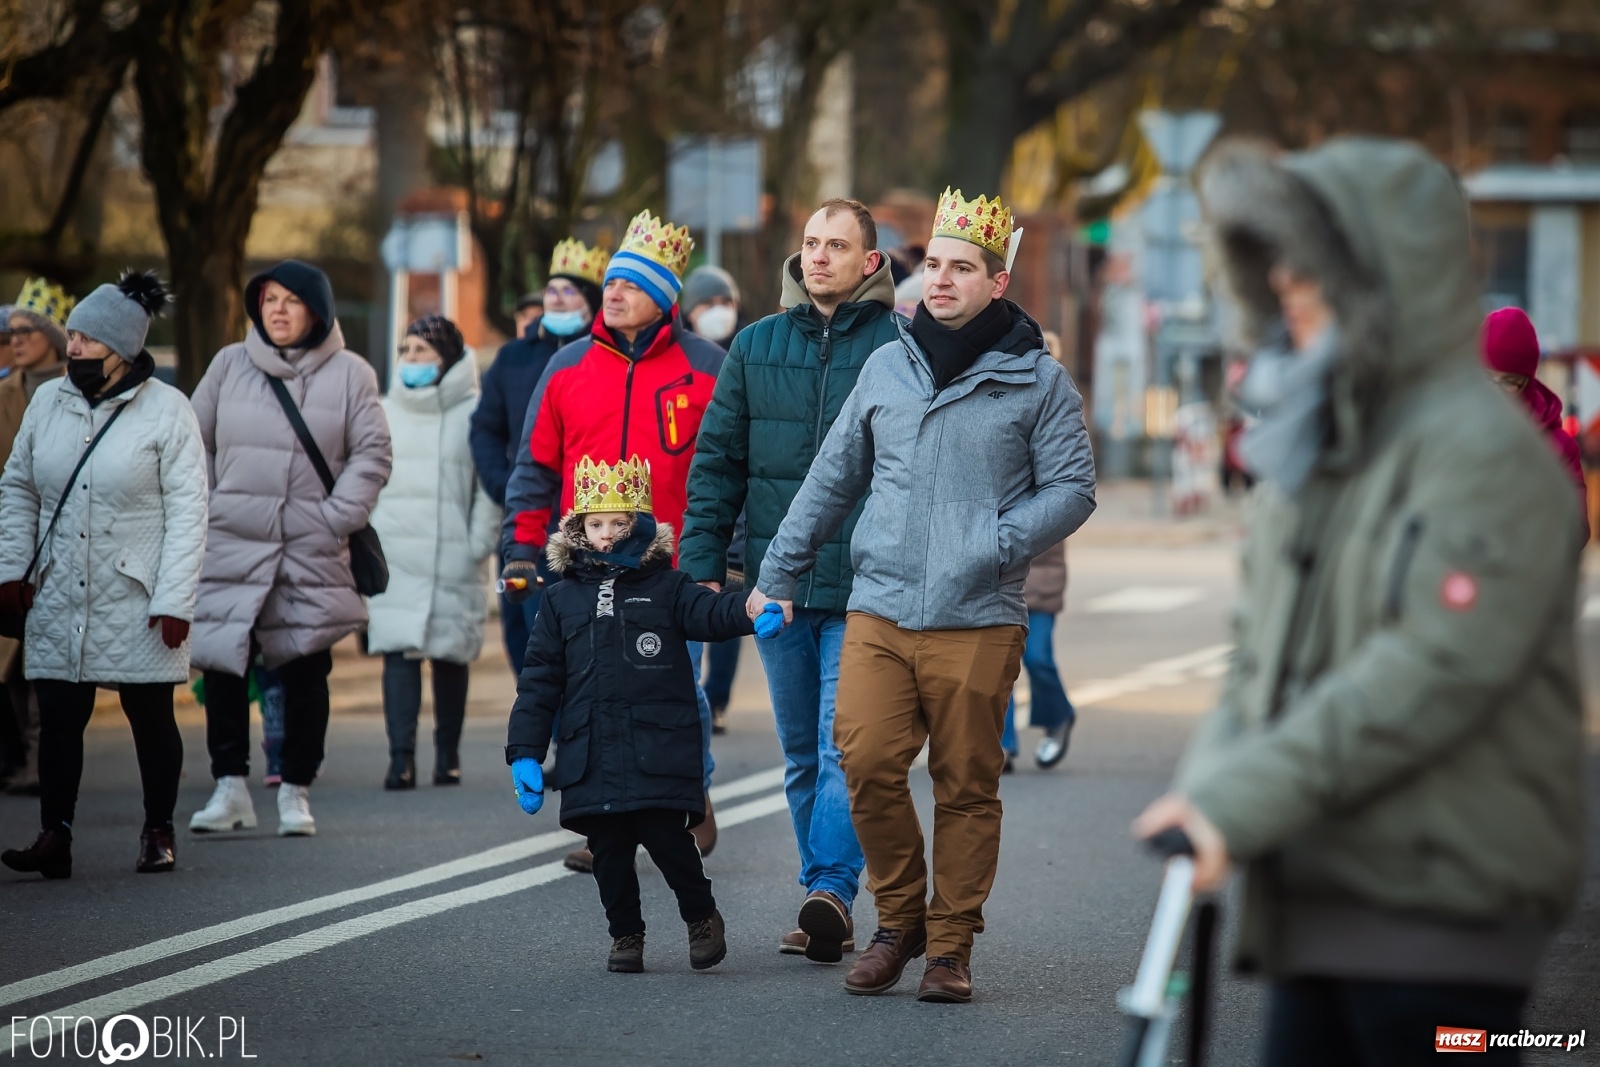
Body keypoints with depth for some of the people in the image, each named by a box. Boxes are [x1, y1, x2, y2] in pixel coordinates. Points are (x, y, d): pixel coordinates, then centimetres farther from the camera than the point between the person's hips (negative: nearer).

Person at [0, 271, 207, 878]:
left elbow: (186, 511, -8)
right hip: (58, 599, 3)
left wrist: (174, 600, -13)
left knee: (151, 717, 6)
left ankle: (159, 833, 20)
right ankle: (54, 838, -2)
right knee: (58, 718, -2)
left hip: (137, 600, -3)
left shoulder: (167, 411, -7)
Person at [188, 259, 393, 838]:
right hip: (229, 547, 1)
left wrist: (337, 517, -8)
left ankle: (296, 791, 11)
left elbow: (371, 454, 1)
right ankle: (231, 786, 2)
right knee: (222, 664, -4)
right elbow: (194, 441, 12)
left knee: (305, 672, 2)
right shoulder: (229, 364, 8)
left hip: (313, 553, -1)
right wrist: (202, 508, 2)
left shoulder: (350, 374, 3)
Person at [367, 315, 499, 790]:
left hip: (452, 559, -2)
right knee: (398, 652, -9)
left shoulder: (473, 412, 1)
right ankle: (401, 758, -13)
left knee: (450, 655, 5)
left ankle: (448, 755, 16)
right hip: (395, 557, 2)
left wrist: (479, 544, -8)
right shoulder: (384, 412, 13)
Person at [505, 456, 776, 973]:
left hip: (660, 750, -3)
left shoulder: (666, 588, 6)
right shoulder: (562, 600, 12)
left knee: (667, 837, -9)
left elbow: (711, 613, -10)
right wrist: (525, 753, 4)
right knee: (609, 849, 5)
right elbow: (539, 682, 11)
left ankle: (702, 916, 14)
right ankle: (626, 933, 20)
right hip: (591, 753, 3)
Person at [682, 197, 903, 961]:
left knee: (843, 748, -12)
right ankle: (828, 909, 16)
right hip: (777, 585, 5)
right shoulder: (758, 346, 10)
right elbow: (717, 459, 12)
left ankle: (830, 890, -16)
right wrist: (702, 561, 4)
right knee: (803, 757, 10)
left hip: (862, 589, -5)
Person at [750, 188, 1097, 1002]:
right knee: (867, 764, -9)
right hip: (878, 611, 2)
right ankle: (898, 919, 11)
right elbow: (832, 478, 19)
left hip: (979, 621, -2)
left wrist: (997, 544, -13)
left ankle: (950, 944, 13)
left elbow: (1072, 488, 0)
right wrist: (778, 575, 18)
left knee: (966, 786, 2)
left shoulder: (1038, 380, 2)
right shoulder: (887, 368, 12)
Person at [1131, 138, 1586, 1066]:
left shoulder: (1481, 450, -12)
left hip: (1444, 914, -8)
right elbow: (1264, 650, 20)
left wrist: (1249, 799, -25)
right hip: (1321, 901, 8)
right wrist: (1209, 784, 0)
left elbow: (1433, 672, -22)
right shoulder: (1317, 447, 17)